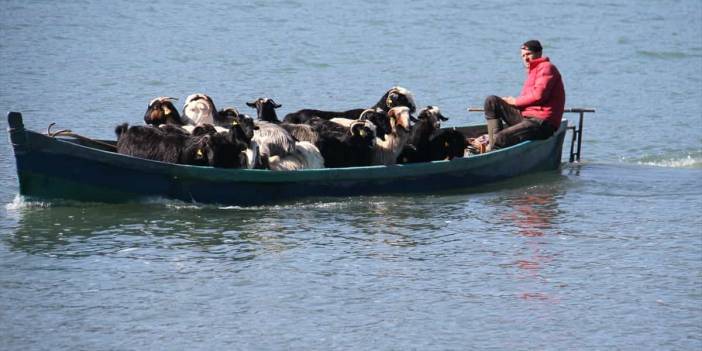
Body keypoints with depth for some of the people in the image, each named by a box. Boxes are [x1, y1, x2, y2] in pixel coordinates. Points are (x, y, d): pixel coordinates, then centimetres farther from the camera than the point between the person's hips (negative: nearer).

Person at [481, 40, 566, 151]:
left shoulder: (546, 67, -2)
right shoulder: (532, 71, 27)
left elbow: (539, 95, -16)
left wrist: (515, 101, -4)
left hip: (543, 122, -10)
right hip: (526, 117, 10)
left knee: (500, 138, -26)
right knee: (491, 101, 1)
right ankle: (492, 143, -10)